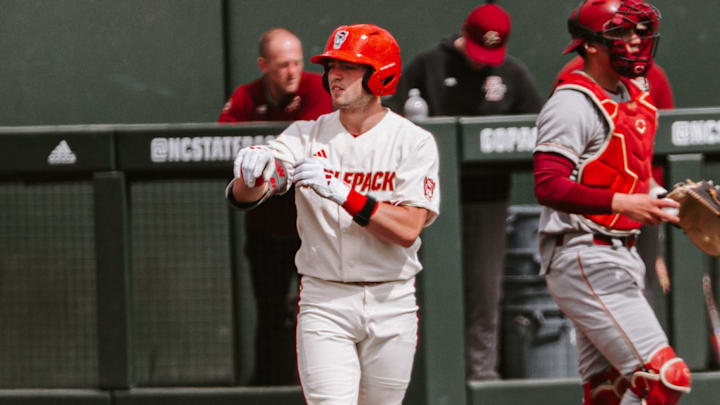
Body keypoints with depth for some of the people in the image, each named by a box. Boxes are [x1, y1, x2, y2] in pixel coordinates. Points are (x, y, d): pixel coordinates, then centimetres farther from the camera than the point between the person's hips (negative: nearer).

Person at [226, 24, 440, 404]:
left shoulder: (413, 141, -4)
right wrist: (252, 171, -36)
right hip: (324, 302, 0)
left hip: (390, 303, 0)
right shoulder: (307, 135, 1)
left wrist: (344, 194, -27)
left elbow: (408, 229, -17)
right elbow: (242, 197, -12)